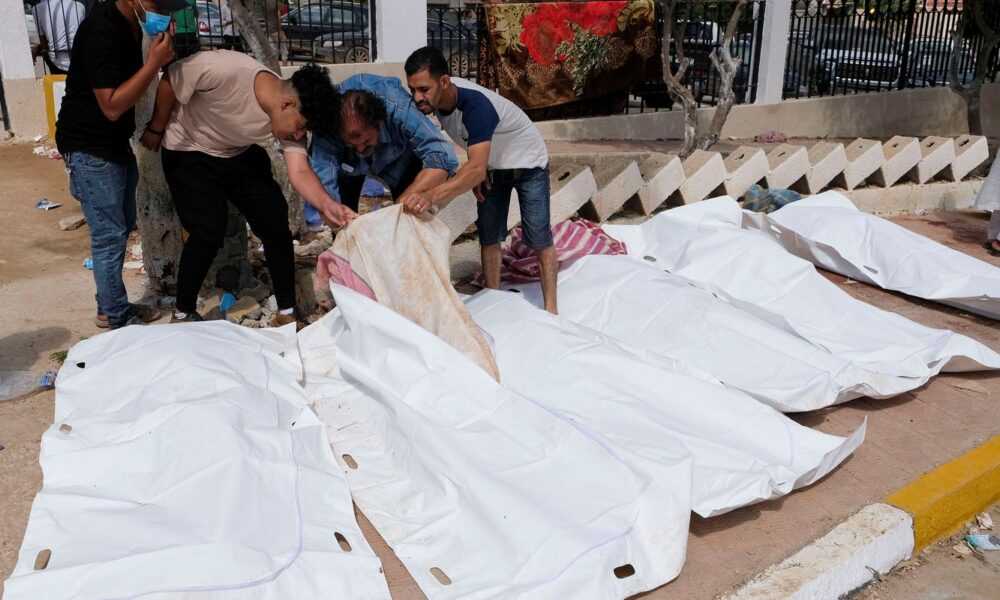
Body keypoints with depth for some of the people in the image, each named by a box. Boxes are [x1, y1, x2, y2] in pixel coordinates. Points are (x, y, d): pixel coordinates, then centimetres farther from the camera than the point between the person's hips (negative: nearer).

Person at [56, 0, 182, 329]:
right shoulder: (101, 31, -24)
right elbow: (112, 106, -26)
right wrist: (154, 62, -29)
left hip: (115, 144, 10)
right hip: (90, 150, -10)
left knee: (123, 227, 16)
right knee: (110, 236, -3)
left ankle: (109, 308, 29)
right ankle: (118, 319, 10)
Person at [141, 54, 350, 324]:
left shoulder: (291, 120, -20)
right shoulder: (224, 70, -35)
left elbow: (299, 172, -30)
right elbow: (169, 81, -20)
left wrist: (326, 204, -49)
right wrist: (156, 130, -7)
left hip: (241, 155, 5)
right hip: (189, 152, -5)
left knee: (276, 223, -5)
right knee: (209, 232, -14)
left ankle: (287, 311, 8)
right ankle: (183, 313, 8)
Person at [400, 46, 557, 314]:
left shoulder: (475, 105, -40)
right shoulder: (437, 98, -17)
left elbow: (477, 168, -54)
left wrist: (431, 196, -67)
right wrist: (476, 174, -9)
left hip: (528, 164, -7)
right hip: (492, 166, 7)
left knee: (538, 239, -8)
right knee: (488, 237, 5)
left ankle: (550, 310, -2)